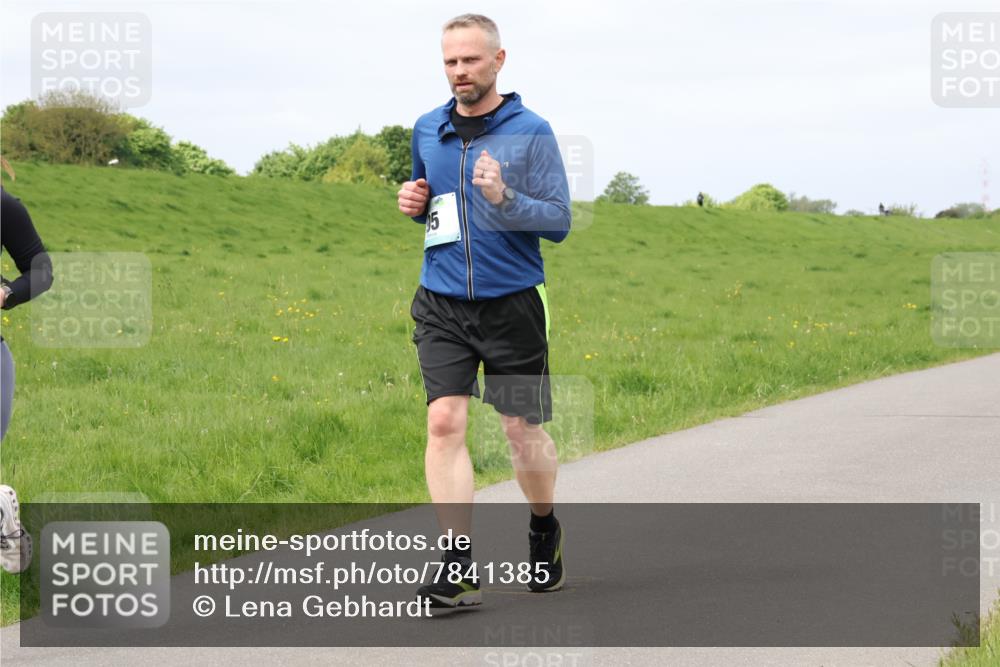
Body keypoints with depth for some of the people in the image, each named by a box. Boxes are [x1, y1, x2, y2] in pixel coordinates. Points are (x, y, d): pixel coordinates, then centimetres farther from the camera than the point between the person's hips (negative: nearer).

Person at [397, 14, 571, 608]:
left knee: (522, 429, 5)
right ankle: (460, 569, -12)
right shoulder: (427, 130, 10)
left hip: (512, 303, -3)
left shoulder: (531, 131, -5)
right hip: (442, 305, 3)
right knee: (445, 421, -12)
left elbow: (559, 222, -8)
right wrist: (414, 203, 4)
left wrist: (503, 199, -24)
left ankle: (545, 527, 35)